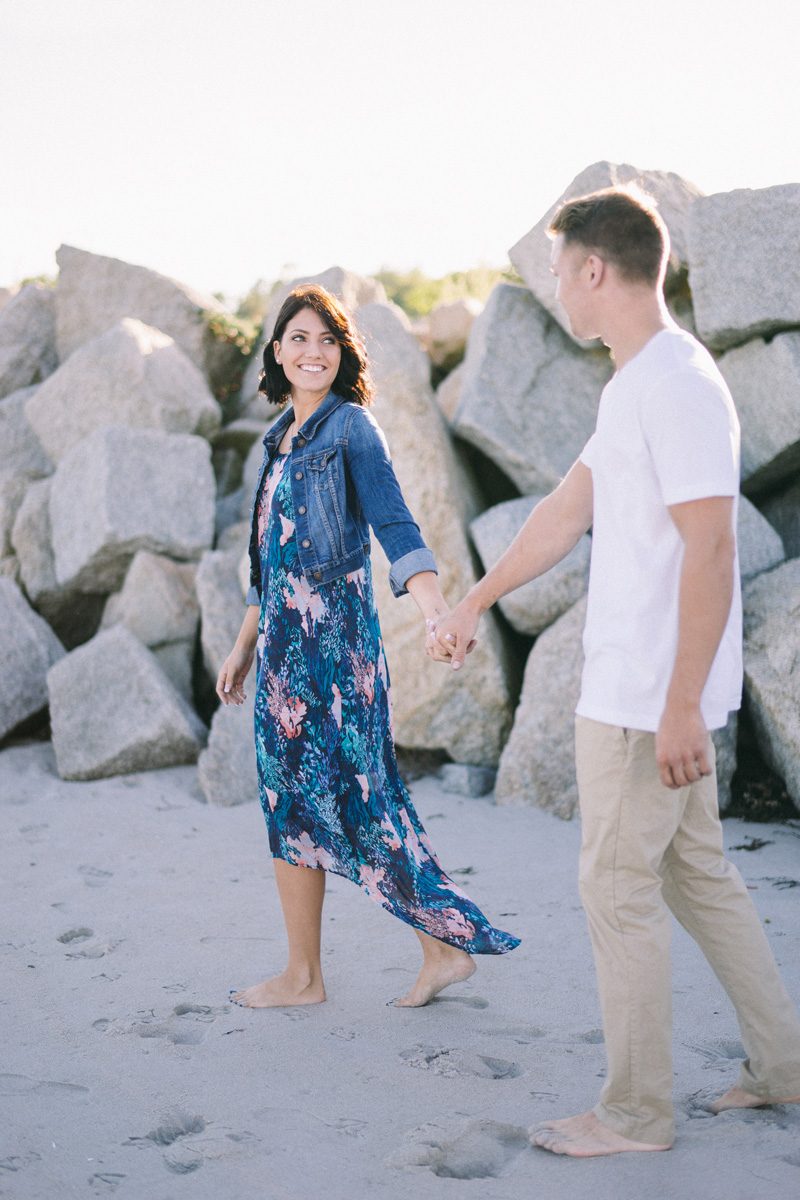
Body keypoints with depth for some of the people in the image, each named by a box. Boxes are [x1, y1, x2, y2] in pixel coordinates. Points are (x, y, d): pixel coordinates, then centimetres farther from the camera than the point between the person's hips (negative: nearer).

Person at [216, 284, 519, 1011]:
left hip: (330, 633, -8)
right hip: (287, 636, 8)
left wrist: (436, 607, -35)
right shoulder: (283, 436, 16)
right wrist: (244, 648, 24)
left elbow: (395, 526, -19)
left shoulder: (351, 427, -7)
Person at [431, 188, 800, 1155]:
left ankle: (636, 1112, 11)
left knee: (618, 889, -1)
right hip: (633, 692, 10)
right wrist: (472, 606, 27)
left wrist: (681, 706, -23)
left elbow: (710, 553, -23)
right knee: (697, 874, 17)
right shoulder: (634, 384, 14)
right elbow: (566, 512, 22)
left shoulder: (678, 386, -18)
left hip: (648, 701, -10)